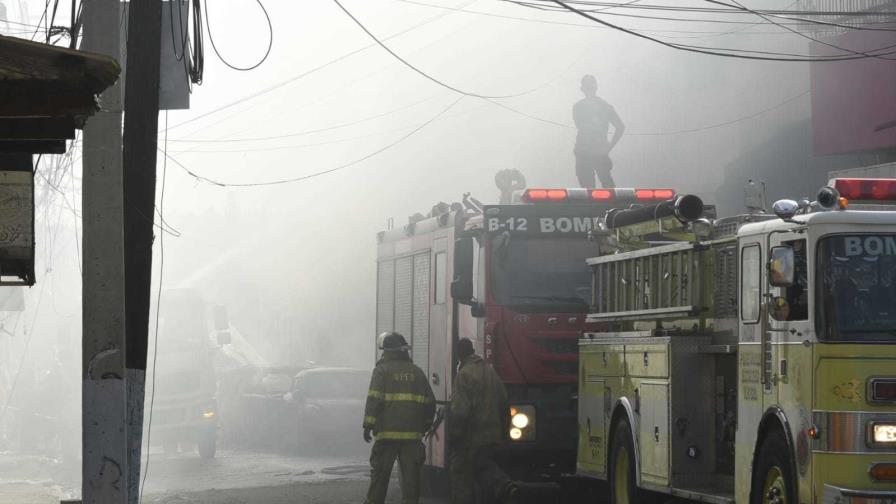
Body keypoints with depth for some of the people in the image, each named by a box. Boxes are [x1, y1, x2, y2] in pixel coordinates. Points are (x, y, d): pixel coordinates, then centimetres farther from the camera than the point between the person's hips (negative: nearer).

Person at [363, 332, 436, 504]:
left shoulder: (382, 370, -1)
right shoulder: (417, 372, 12)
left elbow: (374, 399, -11)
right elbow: (430, 402, 13)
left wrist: (368, 425, -10)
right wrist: (425, 425, 23)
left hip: (388, 432, -3)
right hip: (412, 434, 3)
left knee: (380, 472, 4)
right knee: (410, 473, 4)